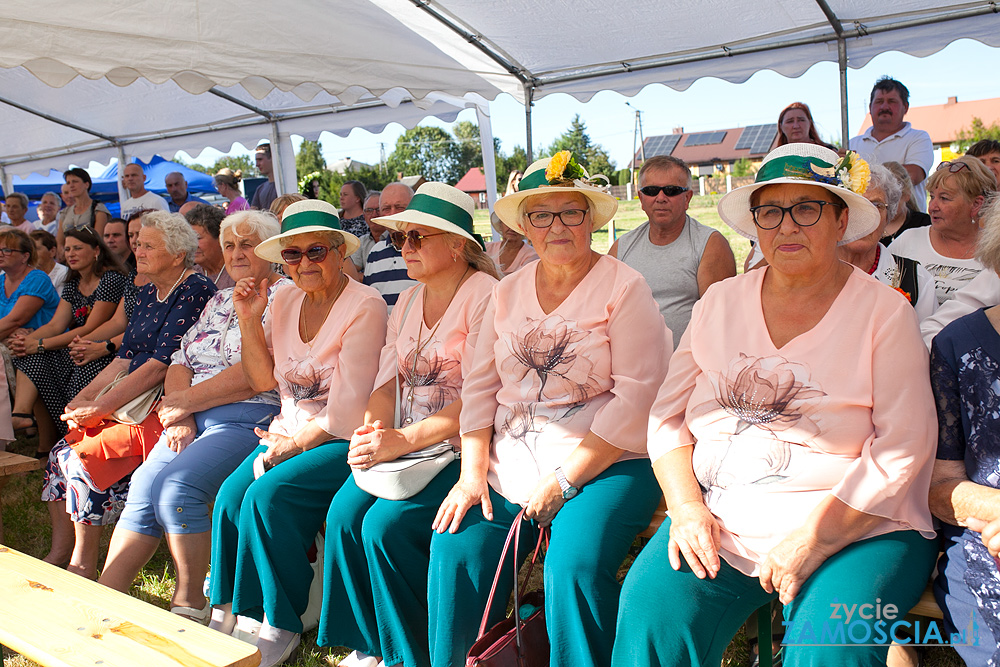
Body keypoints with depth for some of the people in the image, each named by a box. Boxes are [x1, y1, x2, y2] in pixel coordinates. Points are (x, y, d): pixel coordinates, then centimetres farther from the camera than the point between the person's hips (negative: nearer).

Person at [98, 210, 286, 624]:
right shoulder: (220, 300, 23)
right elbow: (181, 360, 15)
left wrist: (185, 400, -8)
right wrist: (178, 416, -4)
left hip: (247, 418, -6)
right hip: (193, 419, 7)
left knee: (177, 485, -26)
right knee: (144, 485, -17)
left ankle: (189, 605, -11)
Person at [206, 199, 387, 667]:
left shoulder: (364, 306, -13)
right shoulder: (284, 301, 9)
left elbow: (345, 413, -16)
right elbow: (264, 380, 13)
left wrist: (288, 447, -10)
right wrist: (249, 321, 2)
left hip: (341, 442, -6)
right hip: (290, 433, 7)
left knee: (266, 496, -24)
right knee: (230, 495, -15)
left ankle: (279, 627, -5)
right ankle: (227, 615, 3)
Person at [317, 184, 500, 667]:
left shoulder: (484, 296, -11)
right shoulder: (408, 302, 15)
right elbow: (387, 380, 11)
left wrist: (405, 440, -24)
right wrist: (371, 432, -9)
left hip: (461, 447, -7)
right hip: (406, 444, 7)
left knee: (386, 524, -21)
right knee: (344, 512, -12)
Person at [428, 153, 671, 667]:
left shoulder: (624, 288, -5)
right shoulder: (508, 292, 12)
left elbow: (637, 397, -12)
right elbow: (480, 386, 10)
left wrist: (565, 479, -15)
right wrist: (473, 472, -3)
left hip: (604, 465, -4)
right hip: (513, 465, 5)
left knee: (573, 563, -28)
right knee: (455, 548, -12)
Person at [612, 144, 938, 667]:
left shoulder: (885, 312, -1)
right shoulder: (719, 302, 9)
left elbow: (902, 452, -8)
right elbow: (668, 415, 8)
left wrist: (813, 540, -17)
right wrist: (685, 507, -7)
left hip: (854, 531, -2)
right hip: (716, 527, 3)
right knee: (648, 612, -21)